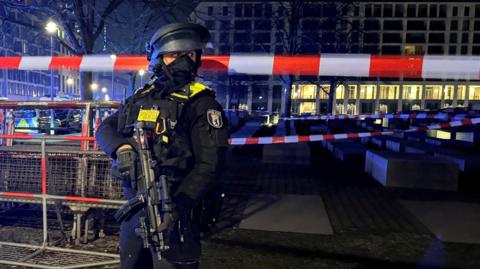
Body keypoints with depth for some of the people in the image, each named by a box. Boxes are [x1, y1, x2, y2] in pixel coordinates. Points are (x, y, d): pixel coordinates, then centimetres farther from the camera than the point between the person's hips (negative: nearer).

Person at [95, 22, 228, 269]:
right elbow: (105, 129, 9)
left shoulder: (202, 104, -9)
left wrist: (177, 208, -27)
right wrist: (122, 148, -14)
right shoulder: (140, 98, 10)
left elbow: (208, 167, -16)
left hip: (170, 209, -6)